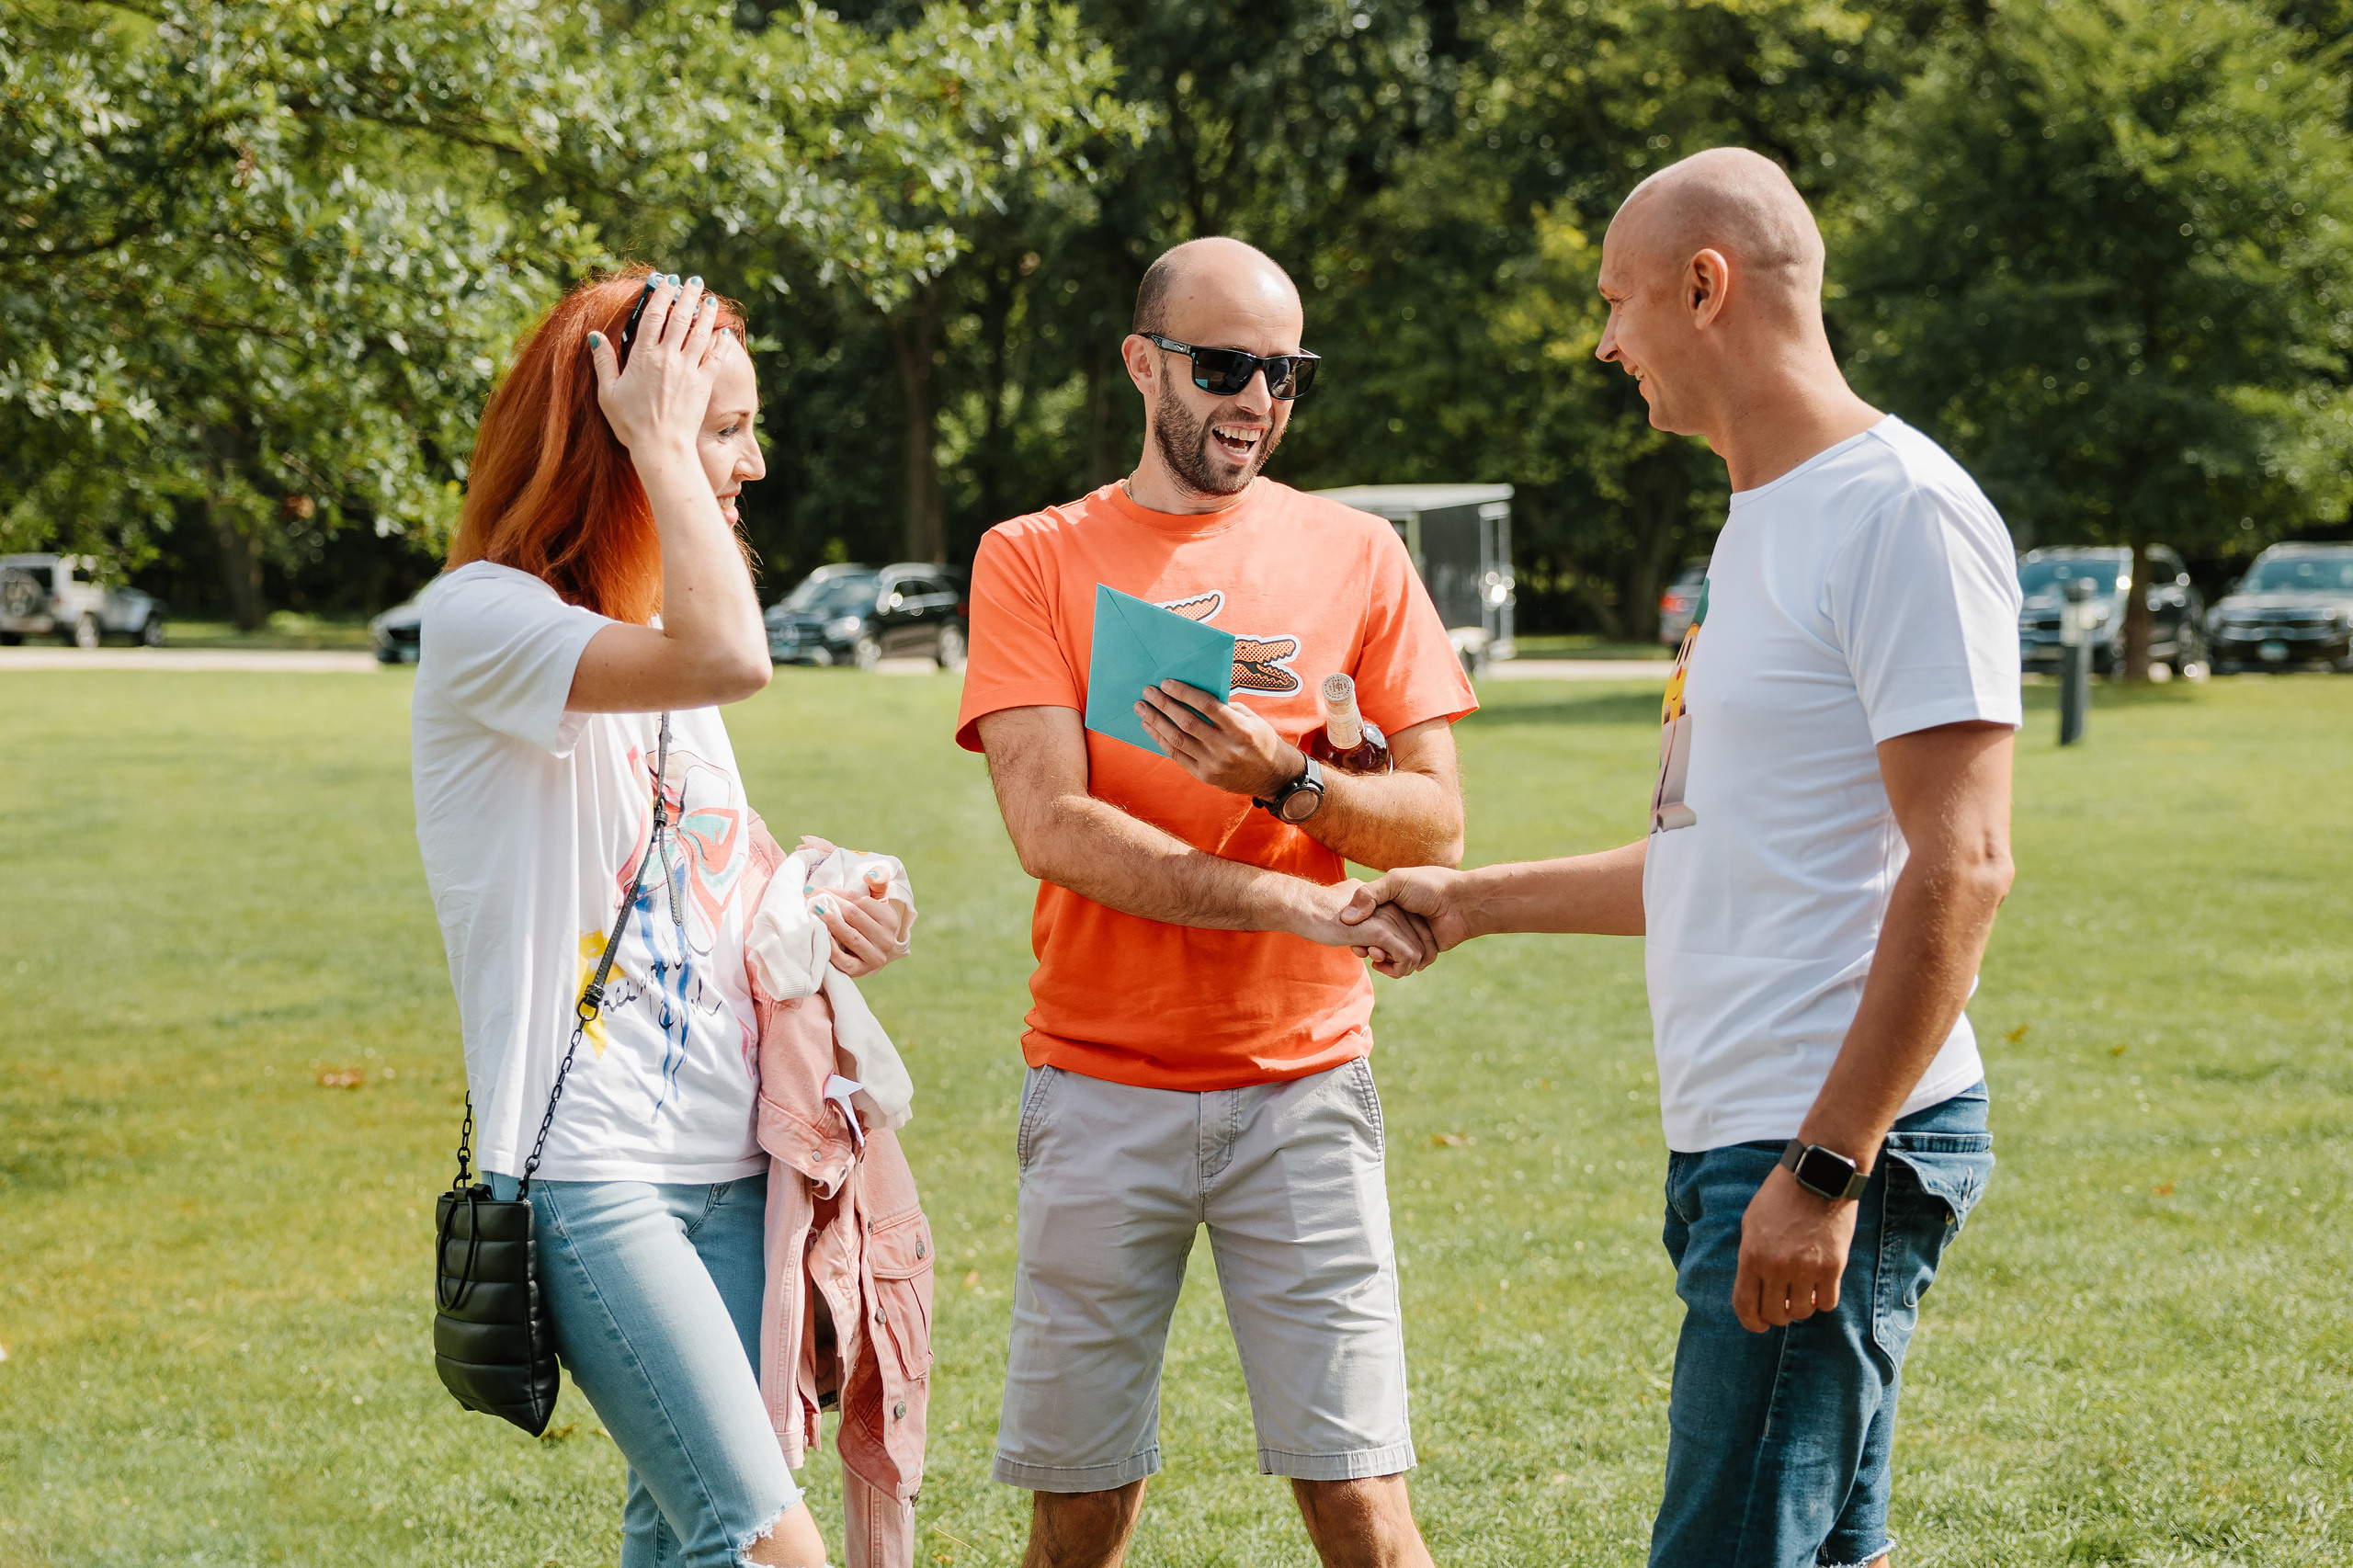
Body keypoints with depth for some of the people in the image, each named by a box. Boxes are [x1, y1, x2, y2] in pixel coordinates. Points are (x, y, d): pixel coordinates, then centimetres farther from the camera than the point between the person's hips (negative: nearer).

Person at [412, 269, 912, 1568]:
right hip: (584, 1173, -8)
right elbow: (728, 658, -27)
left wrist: (813, 929, 6)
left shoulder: (652, 642, 17)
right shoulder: (484, 619, -9)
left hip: (725, 1167, 8)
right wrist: (660, 440, -15)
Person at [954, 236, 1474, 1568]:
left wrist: (1285, 782, -17)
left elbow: (1435, 821, 3)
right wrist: (1292, 902, -17)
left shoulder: (1355, 556, 8)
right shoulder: (1036, 560, 3)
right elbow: (1052, 826, -9)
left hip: (1305, 1082, 1)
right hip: (1102, 1090, -1)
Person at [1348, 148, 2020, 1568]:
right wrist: (1475, 902, 32)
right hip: (1733, 1136, 10)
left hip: (1835, 1141, -10)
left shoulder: (1904, 511, -12)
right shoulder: (1767, 522, 19)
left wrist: (1826, 1169, -22)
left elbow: (1960, 868, -19)